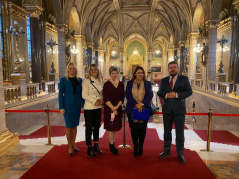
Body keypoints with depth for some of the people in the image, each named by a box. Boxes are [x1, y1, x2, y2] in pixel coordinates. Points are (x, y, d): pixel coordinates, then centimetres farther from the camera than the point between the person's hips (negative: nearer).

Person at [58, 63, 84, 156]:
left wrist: (83, 105, 4)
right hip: (68, 105, -3)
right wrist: (61, 107, -8)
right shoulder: (63, 80, -3)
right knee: (69, 126, 2)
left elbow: (81, 94, 9)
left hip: (77, 105, 3)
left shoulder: (79, 80, 5)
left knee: (75, 125, 12)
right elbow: (60, 94, -3)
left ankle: (73, 143, 27)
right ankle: (69, 146, 16)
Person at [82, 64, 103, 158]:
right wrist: (94, 101, -17)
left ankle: (96, 146, 29)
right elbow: (84, 95, -12)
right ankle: (89, 148, 16)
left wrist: (101, 99, -3)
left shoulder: (99, 81, 10)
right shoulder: (86, 80, -8)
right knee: (89, 128, 3)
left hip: (98, 108, 6)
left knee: (97, 127, 14)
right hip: (89, 108, -6)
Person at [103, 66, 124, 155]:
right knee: (110, 126, 0)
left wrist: (117, 106, -11)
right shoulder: (106, 84, -3)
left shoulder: (121, 84, 7)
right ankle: (111, 145, 11)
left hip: (118, 108, 4)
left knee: (116, 126, 9)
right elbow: (105, 98, -7)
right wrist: (112, 108, -14)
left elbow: (122, 97, 4)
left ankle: (112, 143, 24)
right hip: (108, 108, -3)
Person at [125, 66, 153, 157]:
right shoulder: (130, 83, 8)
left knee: (142, 129, 4)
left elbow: (150, 95, -2)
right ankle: (135, 148, 13)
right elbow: (127, 95, -2)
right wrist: (136, 104, -16)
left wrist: (142, 103, -17)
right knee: (134, 128, 2)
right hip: (132, 110, 0)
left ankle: (140, 148, 17)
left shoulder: (147, 83, 8)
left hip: (144, 109, 0)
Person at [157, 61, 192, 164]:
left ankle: (180, 154, 17)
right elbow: (159, 92, 7)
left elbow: (189, 92, -6)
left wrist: (176, 95, -19)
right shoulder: (164, 80, 10)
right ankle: (166, 151, 29)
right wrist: (166, 95, -14)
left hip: (179, 109, -3)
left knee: (180, 132, 3)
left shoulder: (184, 79, 2)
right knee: (167, 131, 14)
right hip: (167, 109, 3)